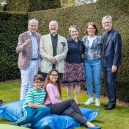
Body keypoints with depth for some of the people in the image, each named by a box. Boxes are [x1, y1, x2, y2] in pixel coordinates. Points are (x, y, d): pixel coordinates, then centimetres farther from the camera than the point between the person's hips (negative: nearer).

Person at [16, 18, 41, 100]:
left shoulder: (39, 36, 9)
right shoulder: (22, 36, -6)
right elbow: (18, 50, -14)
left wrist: (39, 64, 11)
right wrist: (24, 44, -35)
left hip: (36, 62, 5)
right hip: (26, 63, -4)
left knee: (32, 84, 11)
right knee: (25, 84, -5)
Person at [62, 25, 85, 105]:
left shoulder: (81, 42, 10)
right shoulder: (67, 42, -2)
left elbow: (83, 52, 20)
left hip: (79, 65, 4)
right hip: (70, 65, -4)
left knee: (78, 83, 6)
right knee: (70, 83, 1)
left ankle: (76, 100, 18)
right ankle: (70, 100, 13)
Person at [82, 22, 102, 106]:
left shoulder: (99, 38, -5)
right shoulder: (84, 38, 6)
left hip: (96, 62, -3)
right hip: (87, 62, 3)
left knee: (97, 81, 2)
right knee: (89, 81, 8)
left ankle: (97, 99, 16)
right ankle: (91, 98, 23)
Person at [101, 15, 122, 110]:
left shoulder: (115, 35, -13)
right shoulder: (104, 34, 11)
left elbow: (117, 51, -16)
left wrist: (115, 64, -18)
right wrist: (103, 61, 10)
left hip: (112, 64, -8)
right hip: (105, 63, 8)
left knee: (111, 83, -4)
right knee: (107, 83, 12)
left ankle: (112, 103, 7)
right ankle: (110, 101, 24)